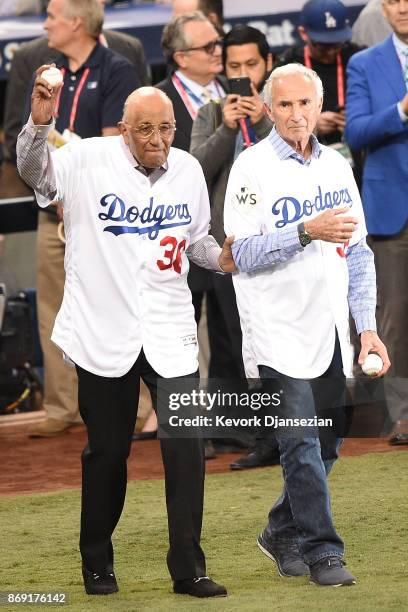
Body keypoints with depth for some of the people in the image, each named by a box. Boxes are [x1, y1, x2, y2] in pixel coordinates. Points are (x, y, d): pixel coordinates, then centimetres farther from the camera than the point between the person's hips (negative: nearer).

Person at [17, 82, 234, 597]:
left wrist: (220, 256, -4)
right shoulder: (89, 159, -8)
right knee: (107, 450, 9)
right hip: (103, 334, -2)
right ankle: (96, 564, 26)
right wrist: (39, 122, -42)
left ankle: (187, 568, 6)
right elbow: (35, 172, -24)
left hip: (169, 334, 3)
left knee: (186, 449, -4)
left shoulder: (188, 170, 4)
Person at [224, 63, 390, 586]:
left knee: (325, 445, 11)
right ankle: (322, 552, -2)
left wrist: (367, 326, 7)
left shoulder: (336, 166, 12)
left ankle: (283, 534, 27)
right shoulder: (252, 167, -6)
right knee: (302, 445, -8)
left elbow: (357, 254, 14)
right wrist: (306, 232, -25)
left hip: (330, 334, 6)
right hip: (280, 334, -6)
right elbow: (243, 253, -13)